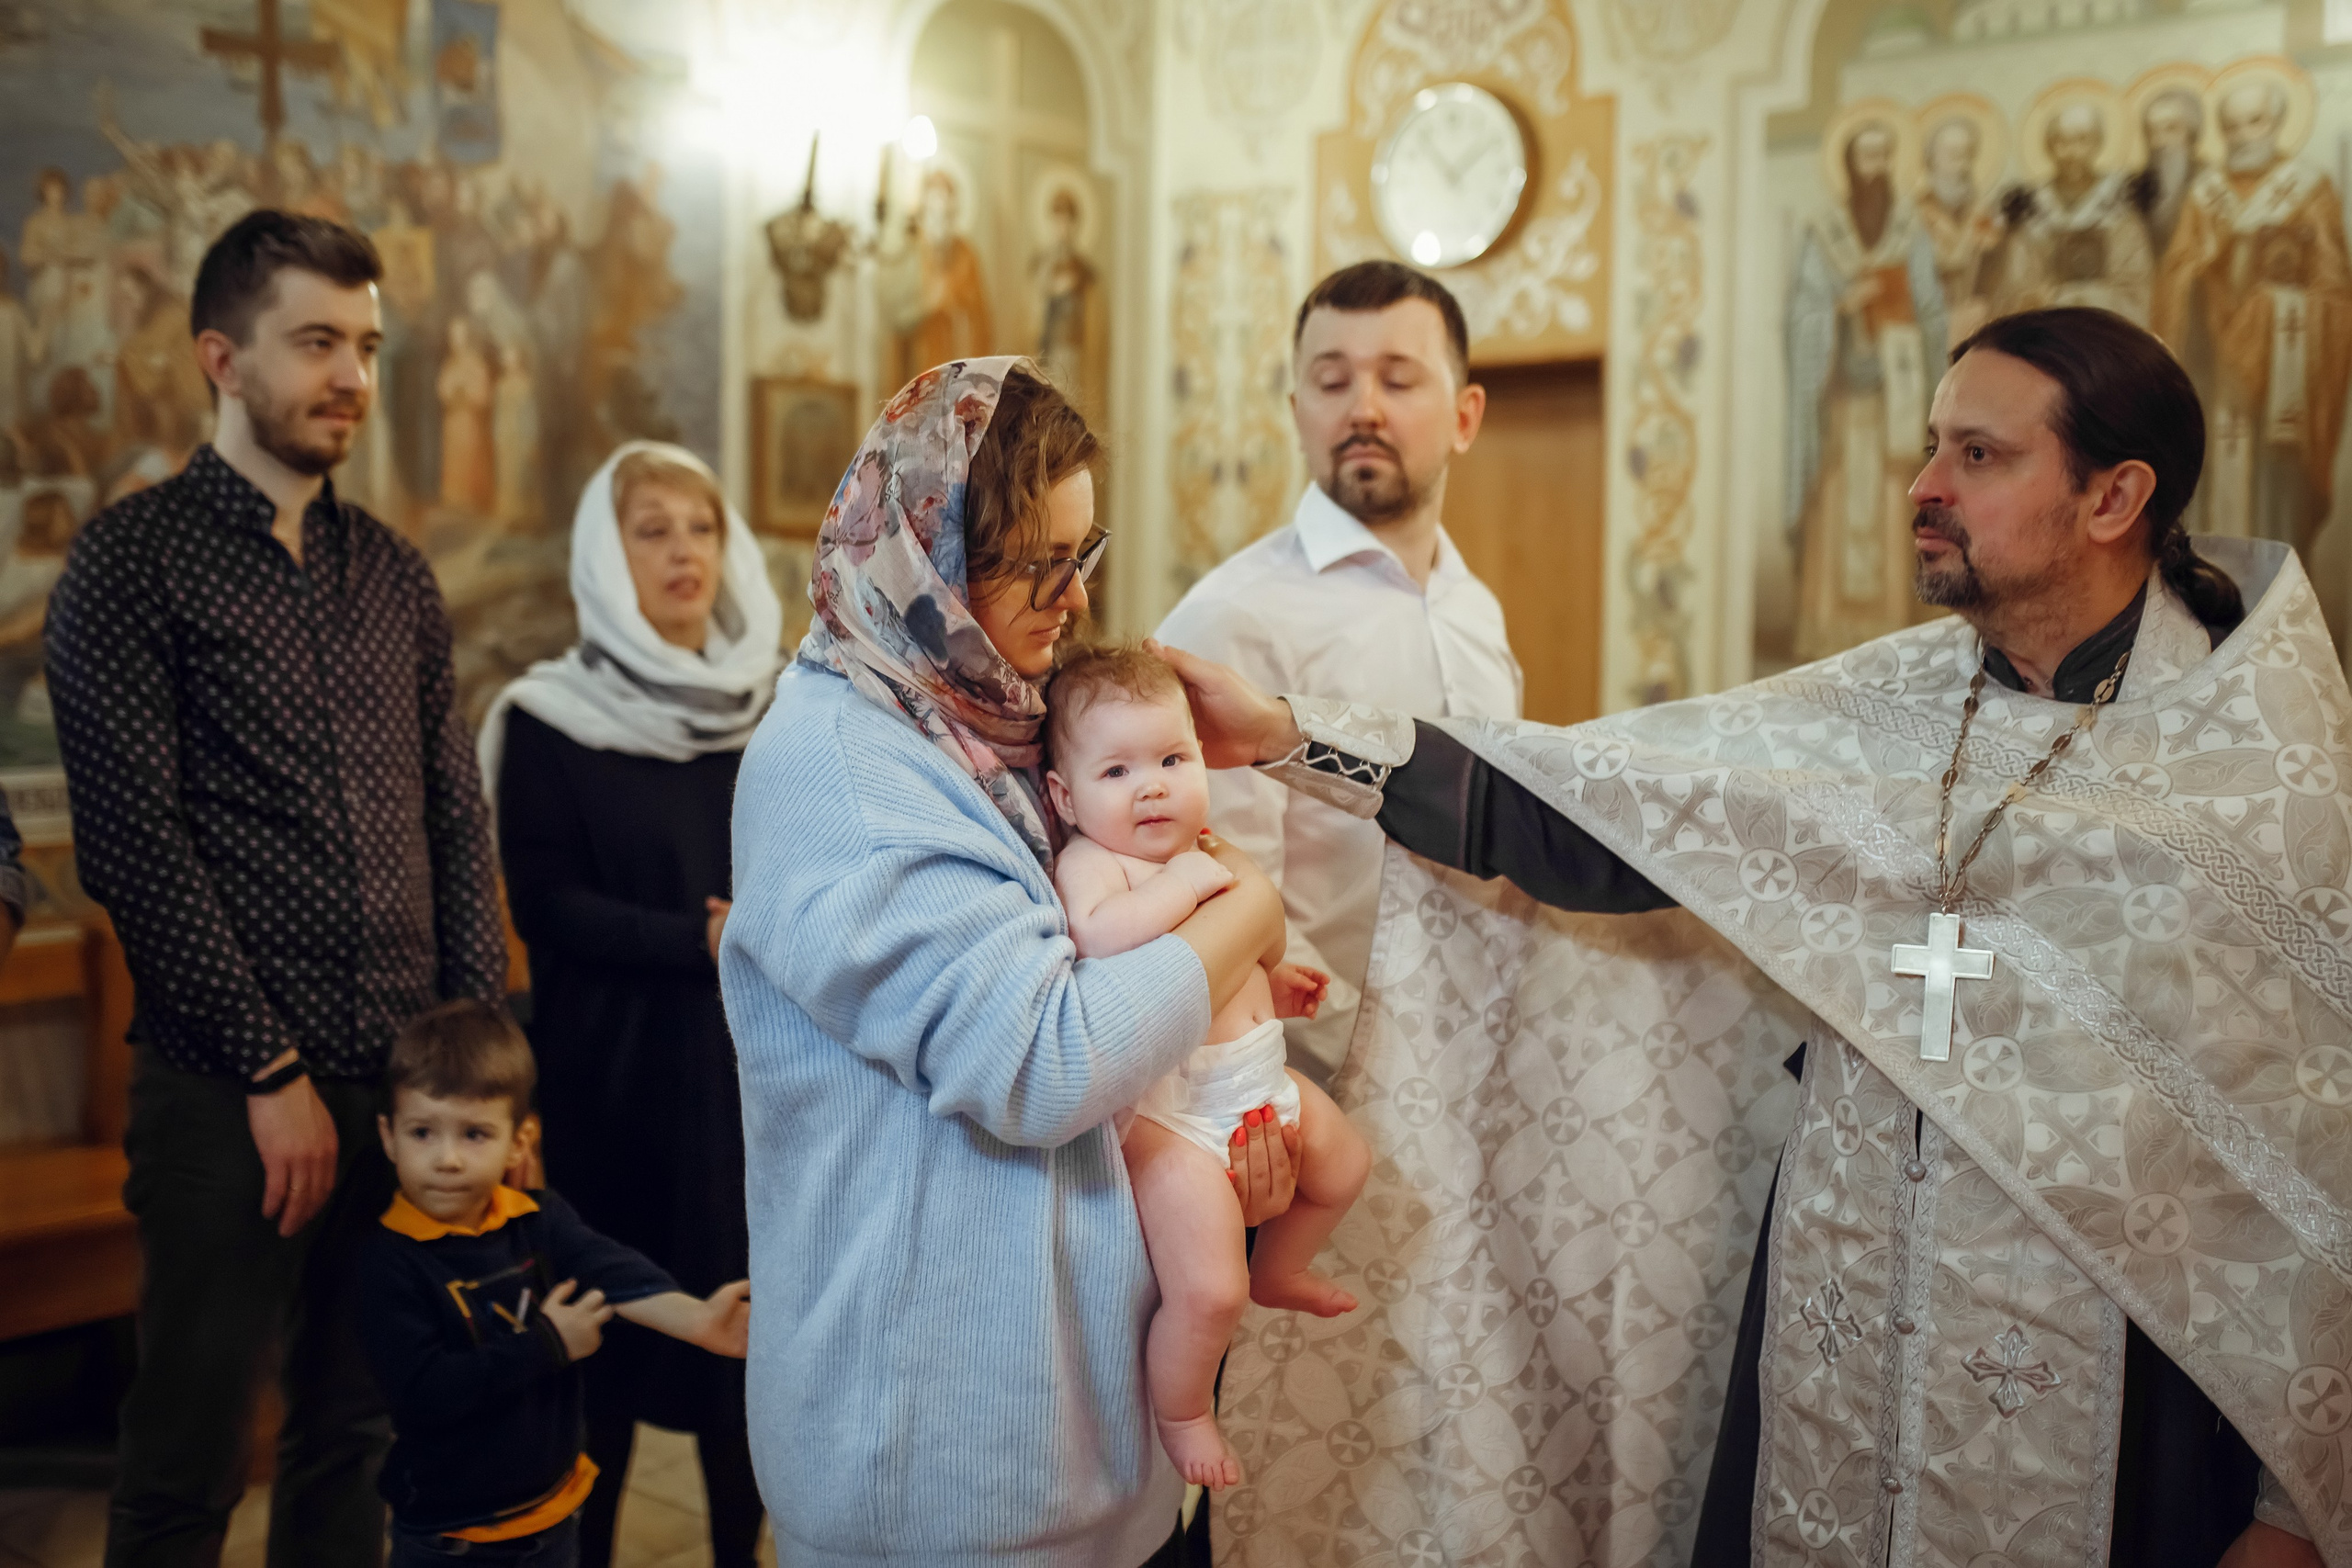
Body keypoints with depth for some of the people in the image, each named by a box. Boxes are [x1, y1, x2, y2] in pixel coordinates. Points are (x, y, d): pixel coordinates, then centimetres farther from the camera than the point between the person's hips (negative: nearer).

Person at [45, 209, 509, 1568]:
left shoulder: (397, 575, 12)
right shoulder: (133, 562, -4)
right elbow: (134, 842, -11)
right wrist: (272, 1070, -12)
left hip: (412, 1090, 5)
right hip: (230, 1095, -5)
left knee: (358, 1434, 14)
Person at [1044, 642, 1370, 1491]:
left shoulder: (1202, 852, 11)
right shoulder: (1090, 863, -16)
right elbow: (1099, 939, -38)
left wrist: (1271, 979, 18)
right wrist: (1182, 881, -30)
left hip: (1257, 1077, 9)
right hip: (1167, 1109, -9)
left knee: (1343, 1164, 26)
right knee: (1208, 1293, -13)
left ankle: (1278, 1269, 52)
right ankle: (1182, 1415, 17)